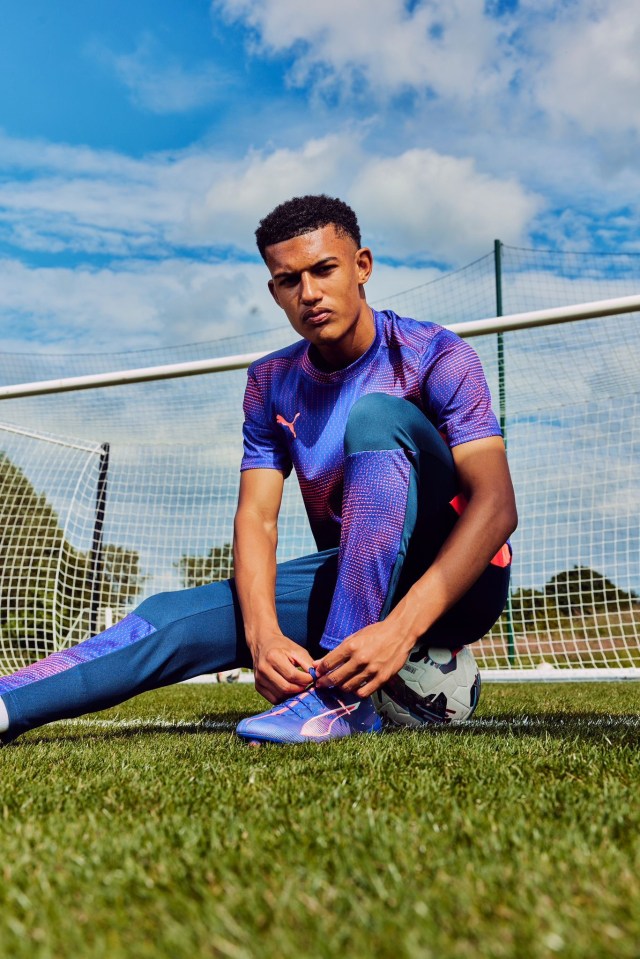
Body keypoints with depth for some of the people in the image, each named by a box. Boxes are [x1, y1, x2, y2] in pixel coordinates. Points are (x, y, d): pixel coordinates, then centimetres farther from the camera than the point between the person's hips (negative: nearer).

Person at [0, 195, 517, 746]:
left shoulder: (434, 355, -12)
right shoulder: (272, 383, 2)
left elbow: (497, 505, -22)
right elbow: (257, 517, -6)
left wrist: (400, 627, -36)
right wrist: (264, 634, -27)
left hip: (455, 581, -4)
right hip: (350, 583, 4)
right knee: (172, 617, -16)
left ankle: (341, 698, -36)